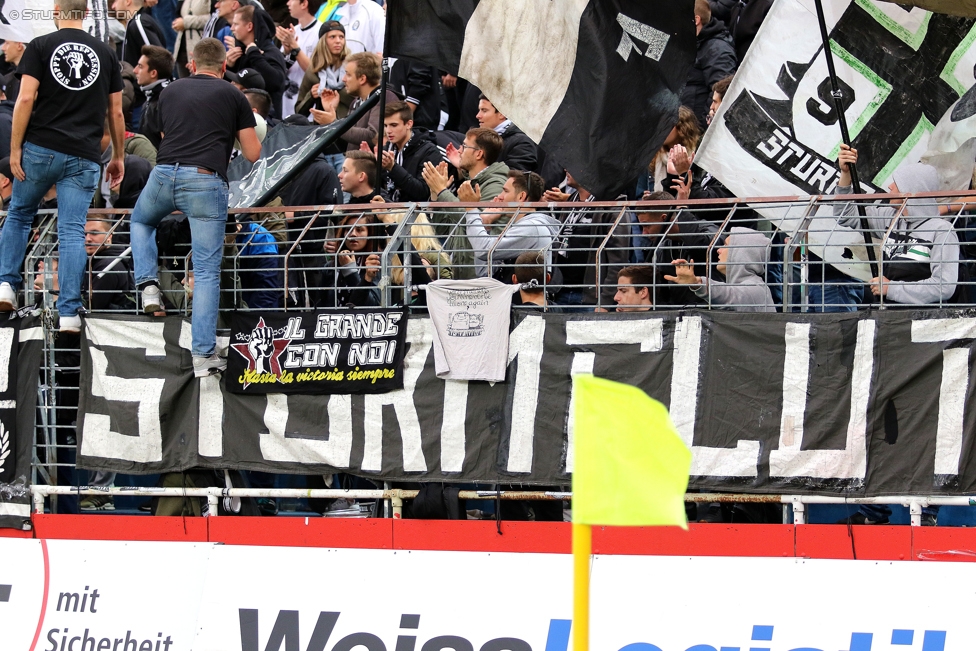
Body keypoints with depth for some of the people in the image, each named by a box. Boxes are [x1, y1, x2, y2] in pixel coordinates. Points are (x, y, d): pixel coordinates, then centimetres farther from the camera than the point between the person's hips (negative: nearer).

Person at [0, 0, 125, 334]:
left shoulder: (40, 46, 0)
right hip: (83, 157, 1)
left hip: (40, 148, -1)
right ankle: (69, 312, -7)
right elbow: (116, 113, 10)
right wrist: (118, 157, 20)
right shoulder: (106, 53, 9)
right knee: (72, 232, -1)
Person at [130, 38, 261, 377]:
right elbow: (252, 153, 11)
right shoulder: (232, 96, 11)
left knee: (141, 221, 36)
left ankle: (148, 285, 14)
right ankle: (203, 355, -5)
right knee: (207, 271, 0)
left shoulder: (170, 92, 20)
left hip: (164, 173, 3)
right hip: (205, 180, -3)